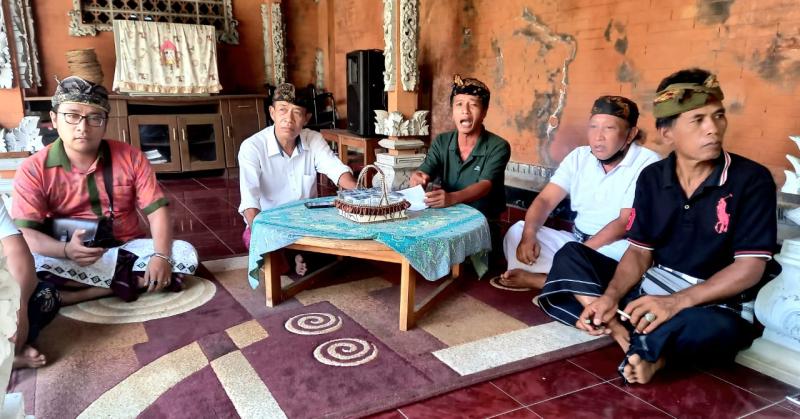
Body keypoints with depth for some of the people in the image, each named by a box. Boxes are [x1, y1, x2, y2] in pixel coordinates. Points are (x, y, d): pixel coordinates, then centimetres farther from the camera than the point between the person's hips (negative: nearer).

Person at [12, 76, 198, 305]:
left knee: (186, 254, -22)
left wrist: (161, 256, -25)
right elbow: (24, 232, -13)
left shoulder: (130, 157, -3)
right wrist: (66, 250, -35)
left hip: (126, 248, 2)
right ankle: (136, 281, -21)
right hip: (69, 257, -2)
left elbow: (156, 210, -7)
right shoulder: (33, 170, -7)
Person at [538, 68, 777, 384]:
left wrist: (676, 302, -29)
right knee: (569, 256, -10)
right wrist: (611, 296, -21)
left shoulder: (751, 179, -10)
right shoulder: (651, 177, 1)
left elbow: (750, 267, -16)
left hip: (717, 303, -4)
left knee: (712, 329, -41)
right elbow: (639, 252, 0)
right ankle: (640, 345, -25)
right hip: (652, 287, 5)